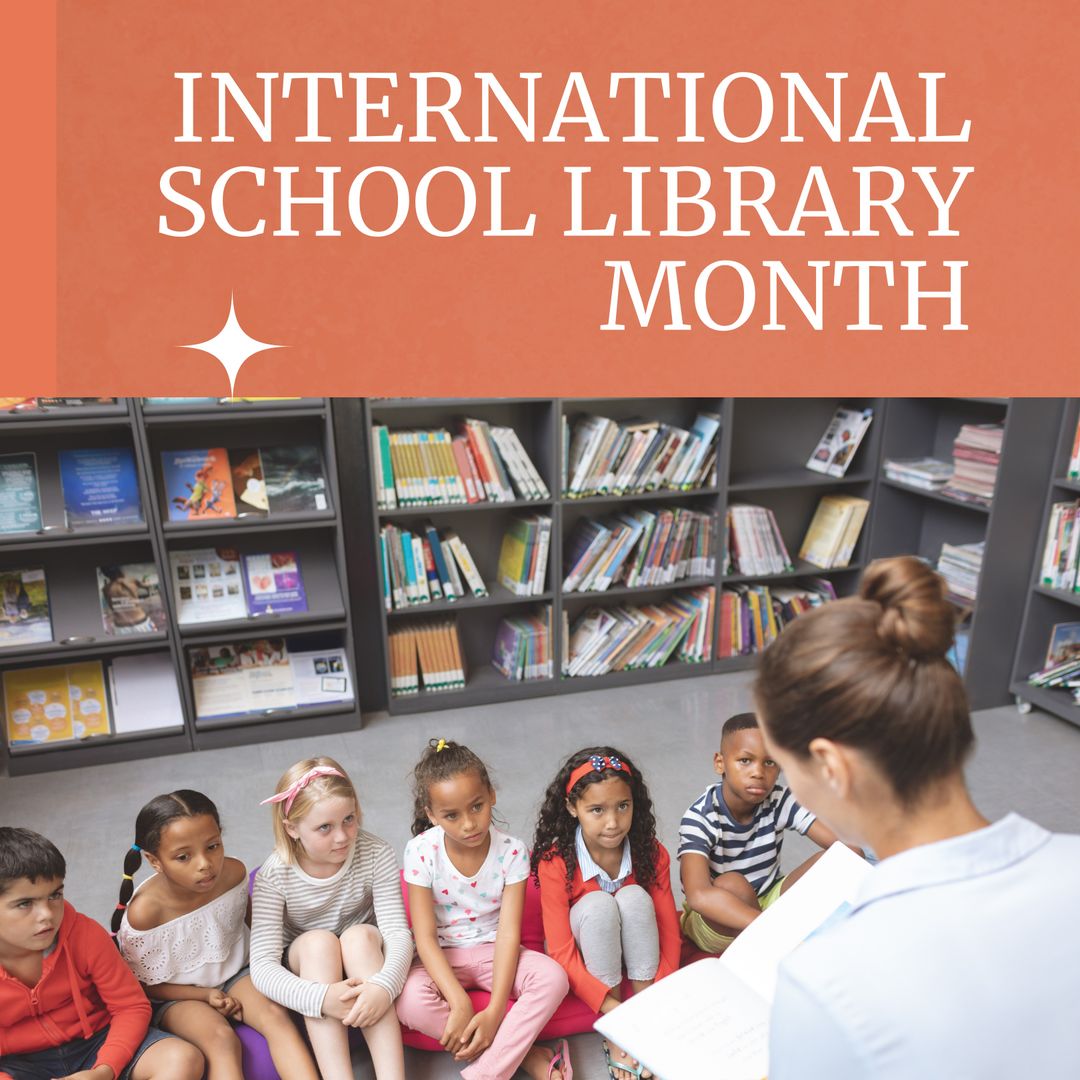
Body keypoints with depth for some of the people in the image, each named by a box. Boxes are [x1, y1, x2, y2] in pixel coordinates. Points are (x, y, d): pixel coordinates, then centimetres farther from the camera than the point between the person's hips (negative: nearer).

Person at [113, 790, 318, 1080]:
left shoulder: (234, 873, -16)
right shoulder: (143, 914, -26)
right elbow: (143, 985, -10)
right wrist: (205, 996, -16)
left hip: (234, 973, 3)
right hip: (178, 996, -3)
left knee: (276, 1016, -22)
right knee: (222, 1038, -29)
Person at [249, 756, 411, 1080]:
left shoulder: (375, 855, -18)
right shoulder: (274, 876, -20)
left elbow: (398, 934, -22)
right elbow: (262, 965, -26)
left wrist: (384, 987, -43)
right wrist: (320, 998, -43)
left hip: (364, 960, 1)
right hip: (304, 967, 0)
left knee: (360, 935, -32)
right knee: (318, 941, -32)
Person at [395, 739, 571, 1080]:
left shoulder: (511, 851, -16)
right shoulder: (421, 851, -18)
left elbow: (508, 933, -16)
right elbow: (425, 937, -17)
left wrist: (495, 1011, -24)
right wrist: (460, 1003, -26)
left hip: (492, 951, 1)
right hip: (442, 957, 0)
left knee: (553, 978, -27)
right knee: (411, 1001, -32)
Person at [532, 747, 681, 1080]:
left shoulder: (651, 853, -18)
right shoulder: (556, 862, -25)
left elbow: (670, 933, -14)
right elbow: (561, 953, -24)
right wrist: (611, 1007, -34)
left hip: (637, 957, 2)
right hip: (588, 959, -2)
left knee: (633, 896, -28)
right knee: (597, 903, -32)